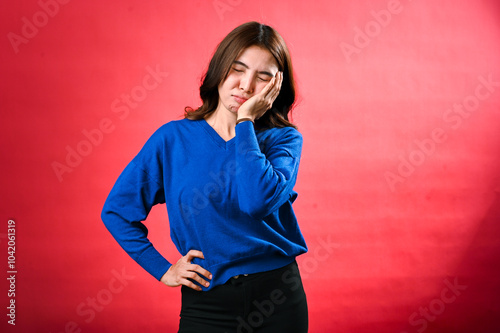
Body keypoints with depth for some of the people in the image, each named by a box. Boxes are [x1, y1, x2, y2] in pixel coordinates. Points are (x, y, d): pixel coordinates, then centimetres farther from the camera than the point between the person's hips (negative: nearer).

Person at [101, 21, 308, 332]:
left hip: (279, 297, 1)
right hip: (206, 303, 0)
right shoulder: (173, 138, -3)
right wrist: (162, 269, -2)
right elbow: (116, 211, 3)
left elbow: (258, 201, -24)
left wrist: (245, 121, -17)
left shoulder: (283, 139, -3)